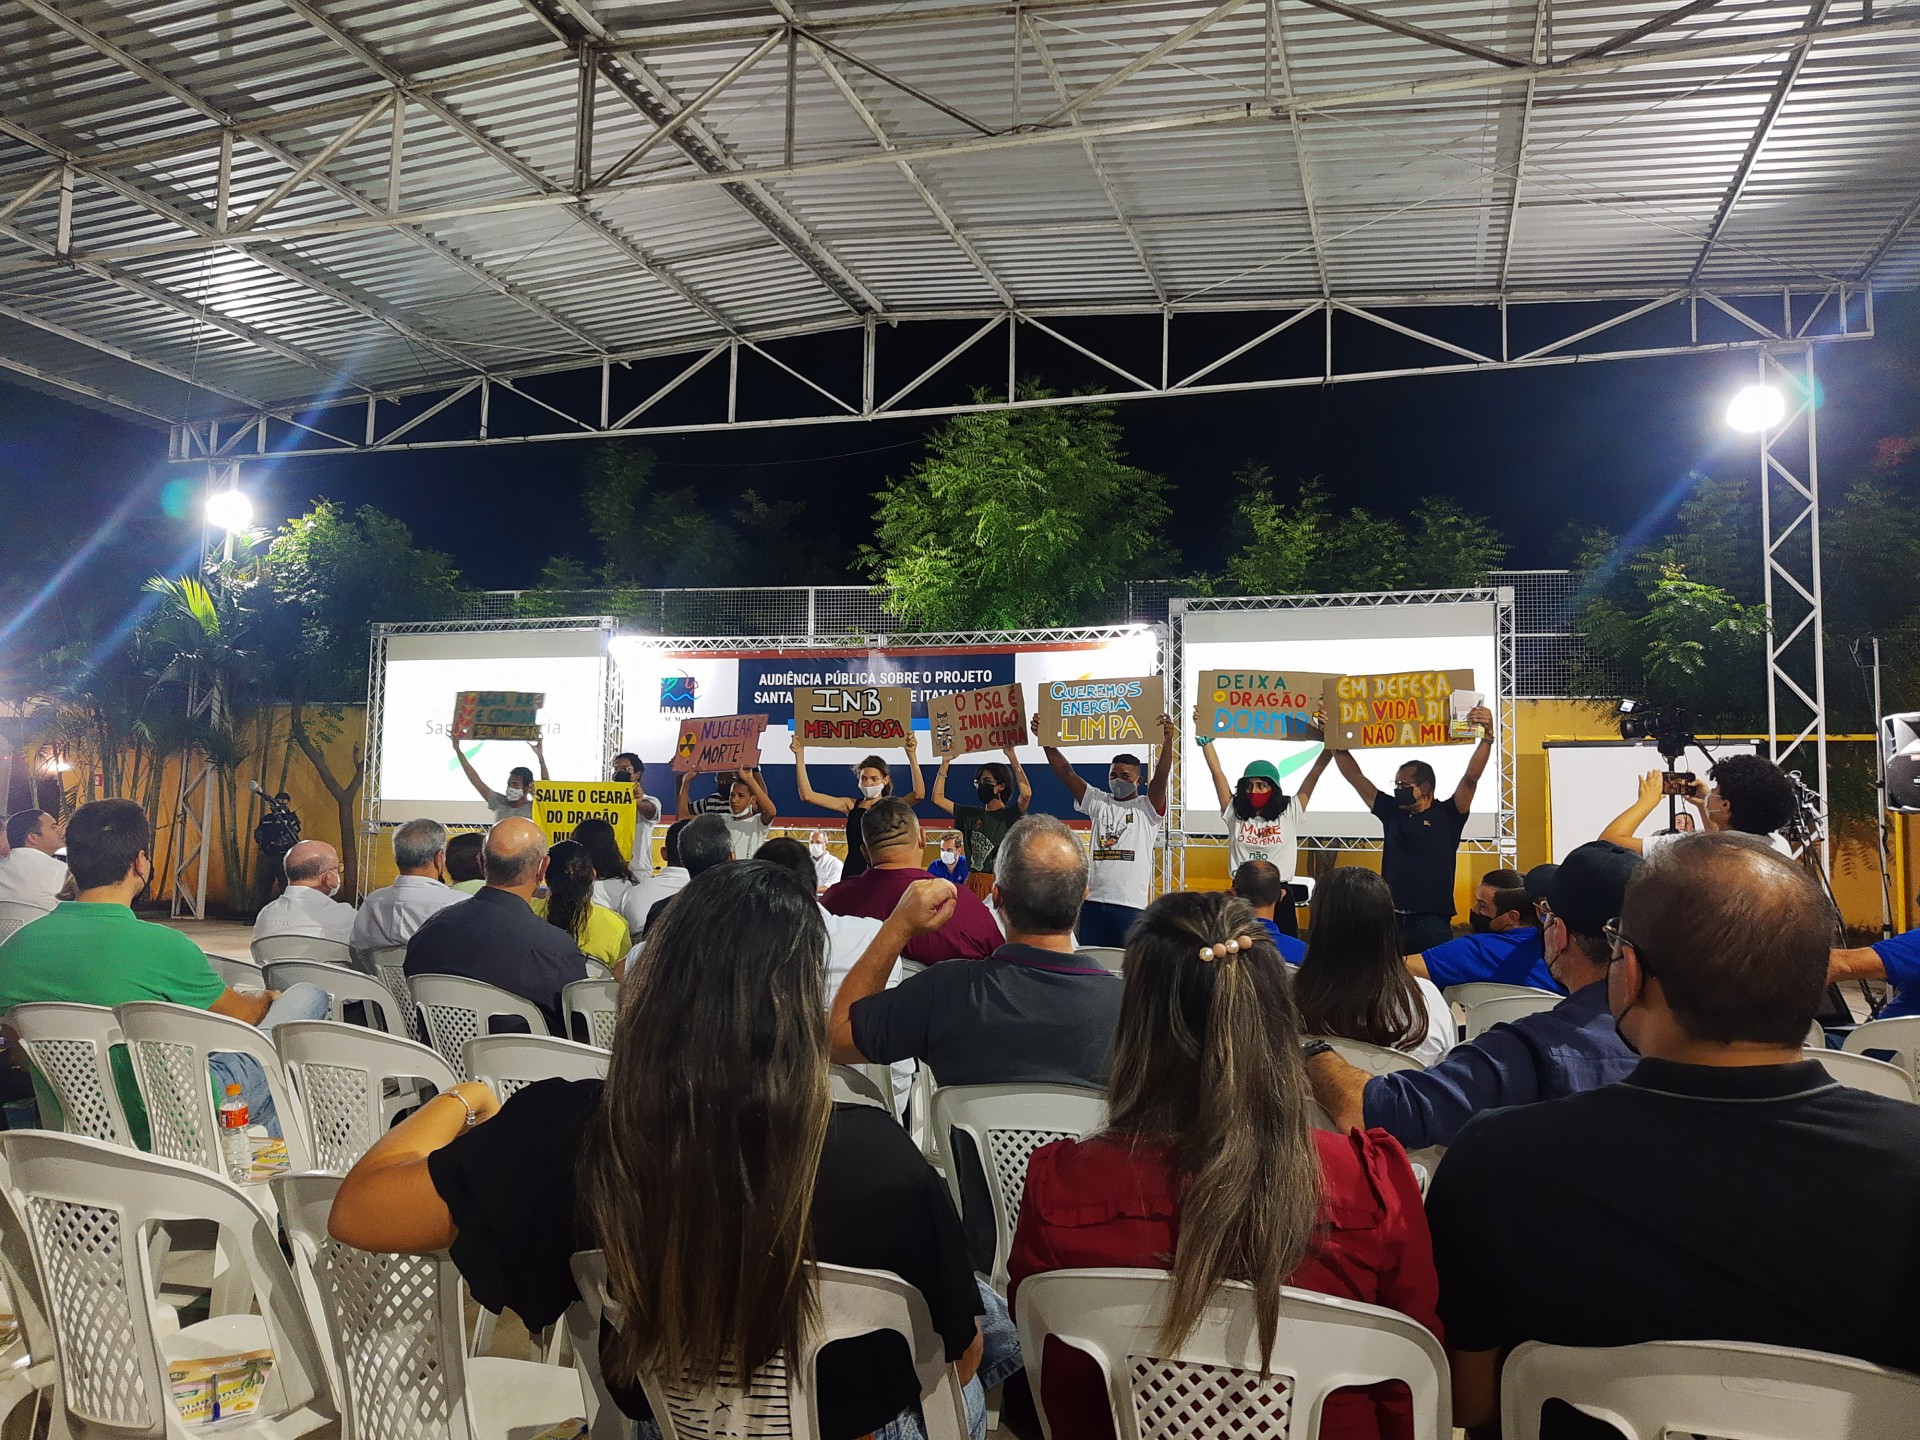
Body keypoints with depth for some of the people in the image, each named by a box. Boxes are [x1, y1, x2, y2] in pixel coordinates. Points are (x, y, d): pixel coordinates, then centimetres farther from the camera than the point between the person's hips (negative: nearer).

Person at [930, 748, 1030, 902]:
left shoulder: (1011, 815, -2)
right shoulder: (971, 814, 13)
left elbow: (1026, 793, -22)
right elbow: (938, 798, 12)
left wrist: (1012, 756, -21)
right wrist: (945, 763, 6)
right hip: (973, 883, 4)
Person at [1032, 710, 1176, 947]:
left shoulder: (1147, 807, 4)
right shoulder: (1098, 802, 14)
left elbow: (1161, 778, -14)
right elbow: (1066, 774, 7)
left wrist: (1167, 742, -29)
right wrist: (1046, 741, -3)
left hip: (1130, 904, -4)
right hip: (1093, 901, 4)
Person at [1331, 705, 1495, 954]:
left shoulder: (1447, 815, 2)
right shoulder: (1391, 812, 12)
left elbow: (1471, 778, -9)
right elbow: (1355, 778, 13)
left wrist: (1487, 735, -20)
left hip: (1432, 923, -3)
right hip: (1392, 920, 4)